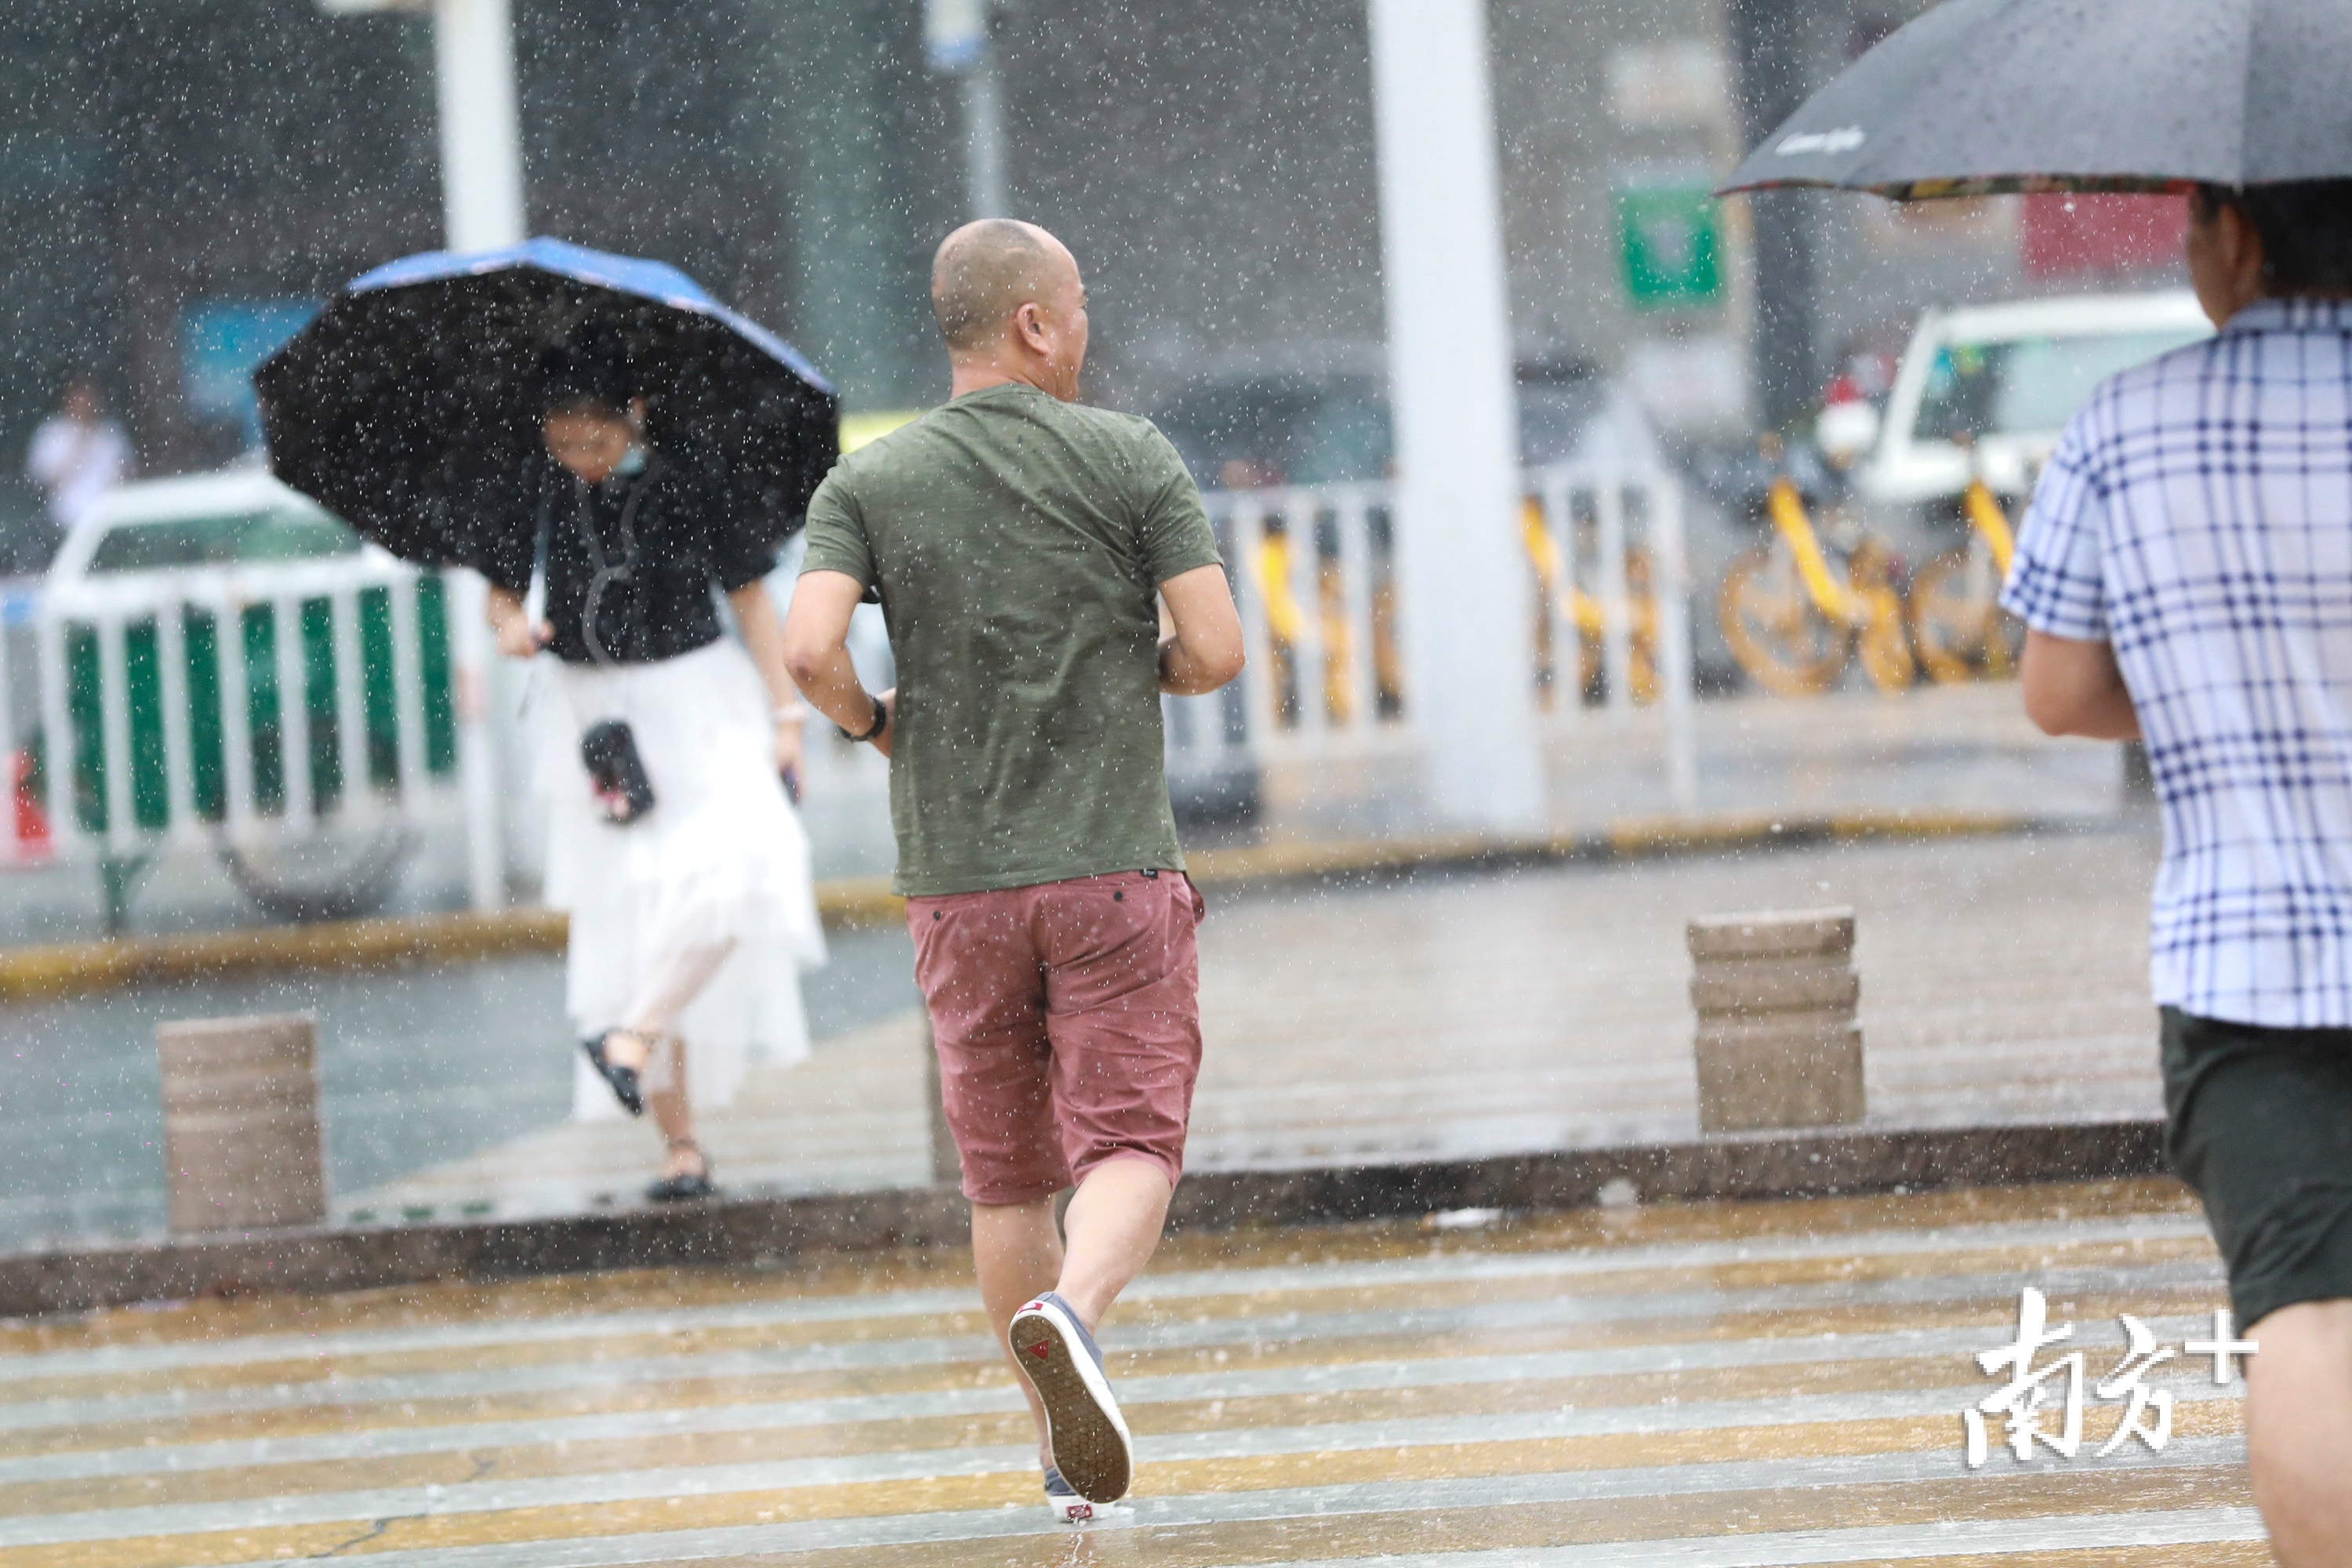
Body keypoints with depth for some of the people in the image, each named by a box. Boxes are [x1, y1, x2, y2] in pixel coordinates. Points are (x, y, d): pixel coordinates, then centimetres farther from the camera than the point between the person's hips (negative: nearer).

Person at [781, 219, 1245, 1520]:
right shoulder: (1130, 459, -2)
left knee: (1007, 1177, 13)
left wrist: (869, 721, 7)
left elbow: (809, 647, -14)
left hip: (958, 879, 3)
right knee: (1130, 1148, -4)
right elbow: (1216, 649, -8)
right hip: (1115, 868, -2)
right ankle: (1069, 1315, -34)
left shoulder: (869, 483, 1)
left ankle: (1066, 1457, 18)